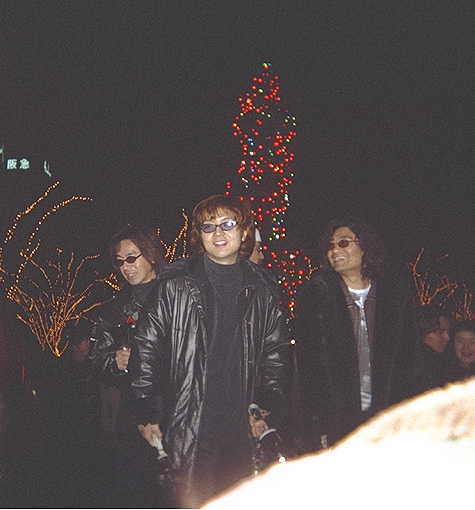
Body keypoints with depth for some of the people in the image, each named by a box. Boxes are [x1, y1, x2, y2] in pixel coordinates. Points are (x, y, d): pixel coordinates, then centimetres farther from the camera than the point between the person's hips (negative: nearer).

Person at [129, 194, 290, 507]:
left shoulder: (261, 290, 8)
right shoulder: (175, 285, 0)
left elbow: (276, 355, 13)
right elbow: (147, 349, 0)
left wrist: (268, 411, 3)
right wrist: (149, 416, -4)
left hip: (243, 427, 3)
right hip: (188, 428, -3)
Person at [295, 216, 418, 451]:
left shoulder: (396, 288, 6)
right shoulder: (316, 293, 0)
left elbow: (406, 355, 9)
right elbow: (308, 362, -2)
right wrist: (318, 430, -7)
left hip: (385, 414, 2)